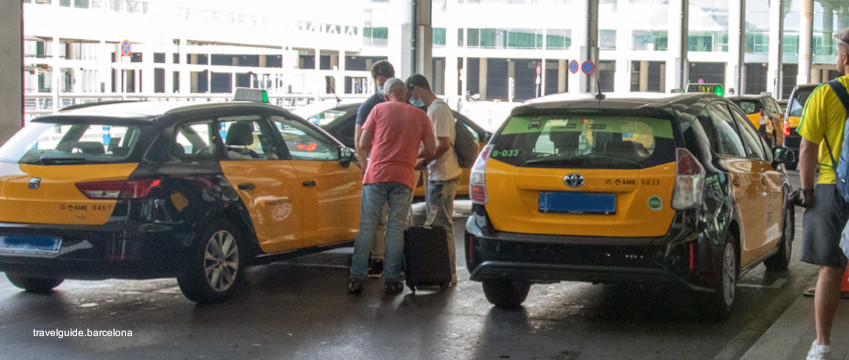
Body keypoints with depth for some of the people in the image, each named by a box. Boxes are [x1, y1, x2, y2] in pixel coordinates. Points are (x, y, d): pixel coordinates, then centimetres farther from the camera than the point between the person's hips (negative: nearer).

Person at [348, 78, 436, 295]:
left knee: (367, 226, 2)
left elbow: (363, 145, 5)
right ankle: (391, 280, 3)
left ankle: (357, 278, 0)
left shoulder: (379, 109, 7)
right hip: (403, 179, 1)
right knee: (396, 229, 4)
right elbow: (431, 149, 9)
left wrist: (366, 166, 22)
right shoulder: (419, 115, 11)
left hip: (376, 174, -1)